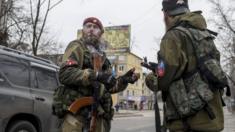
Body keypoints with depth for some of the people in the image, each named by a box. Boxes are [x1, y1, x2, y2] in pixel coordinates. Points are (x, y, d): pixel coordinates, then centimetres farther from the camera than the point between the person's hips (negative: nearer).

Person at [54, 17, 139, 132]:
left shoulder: (102, 57, 23)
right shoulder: (77, 47, 2)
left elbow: (108, 86, 24)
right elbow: (65, 74, -15)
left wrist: (123, 80, 6)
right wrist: (96, 75, -23)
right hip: (77, 113, -6)